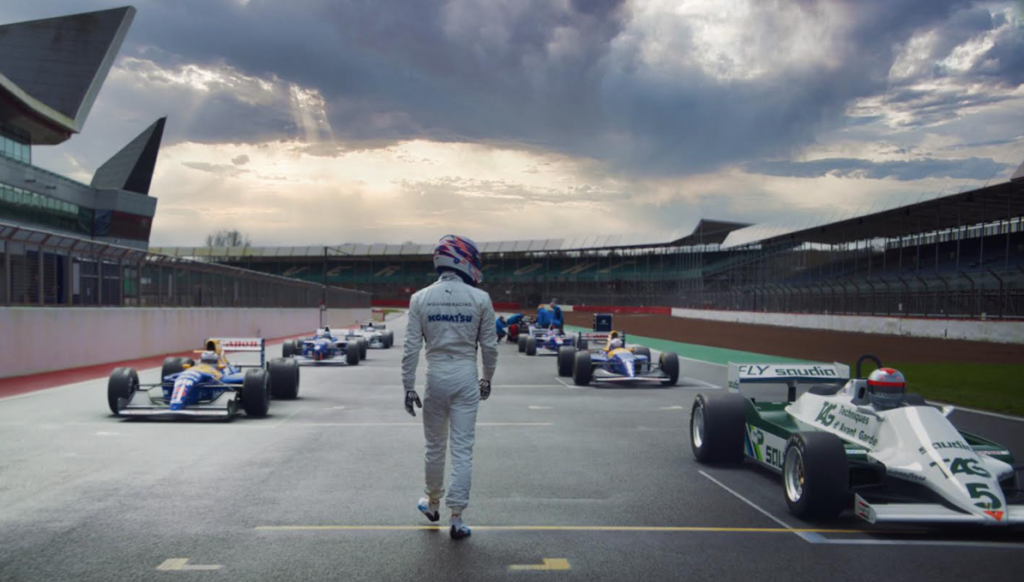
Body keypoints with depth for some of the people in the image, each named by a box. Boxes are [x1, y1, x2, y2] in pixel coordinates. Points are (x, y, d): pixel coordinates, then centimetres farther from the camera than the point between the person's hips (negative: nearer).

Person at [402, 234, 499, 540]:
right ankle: (456, 517, 1)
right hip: (466, 377, -1)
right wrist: (487, 379, 14)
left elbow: (411, 347, -5)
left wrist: (408, 387, 1)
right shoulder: (480, 299, -6)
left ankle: (433, 503, 35)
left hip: (436, 376, 2)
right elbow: (489, 345, 0)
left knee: (435, 445, 17)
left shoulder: (421, 298, -4)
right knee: (462, 449, 1)